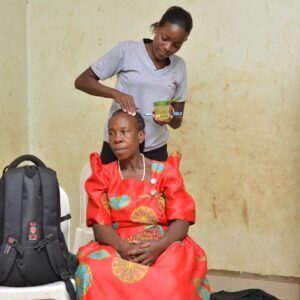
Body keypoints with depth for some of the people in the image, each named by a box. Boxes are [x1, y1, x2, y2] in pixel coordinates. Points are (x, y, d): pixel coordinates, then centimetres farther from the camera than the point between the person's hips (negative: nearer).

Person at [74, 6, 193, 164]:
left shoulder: (179, 66, 5)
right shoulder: (126, 50, -4)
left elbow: (177, 122, 9)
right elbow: (82, 81, -4)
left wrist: (171, 117, -15)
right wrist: (115, 93, -21)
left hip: (155, 150, 3)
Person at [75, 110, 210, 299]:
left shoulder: (165, 172, 6)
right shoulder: (103, 175, 9)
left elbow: (181, 221, -3)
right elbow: (100, 225, -1)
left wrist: (158, 246, -23)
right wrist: (123, 248, -22)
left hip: (164, 247, -1)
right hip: (117, 248, 1)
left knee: (179, 271, -36)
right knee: (92, 270, -34)